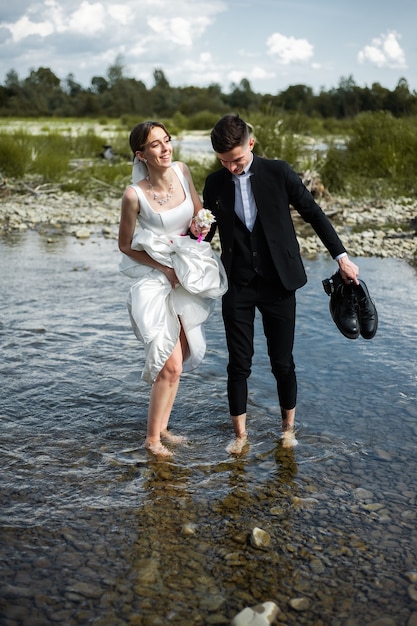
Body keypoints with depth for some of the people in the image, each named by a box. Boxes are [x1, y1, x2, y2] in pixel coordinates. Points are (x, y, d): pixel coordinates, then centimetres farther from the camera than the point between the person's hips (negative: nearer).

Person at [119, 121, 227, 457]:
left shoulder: (182, 170, -5)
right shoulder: (134, 195, -19)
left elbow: (198, 212, 12)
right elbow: (125, 246, -6)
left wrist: (199, 225, -10)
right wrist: (163, 268, -13)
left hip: (188, 275, 6)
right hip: (155, 278, -6)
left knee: (178, 357, 13)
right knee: (171, 364, -7)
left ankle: (162, 427, 29)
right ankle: (152, 438, 11)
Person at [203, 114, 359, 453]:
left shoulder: (278, 172, -6)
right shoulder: (215, 183, 1)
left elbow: (313, 212, 1)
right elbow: (208, 228, 14)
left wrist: (342, 256, 0)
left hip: (278, 283, -1)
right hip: (238, 285, 2)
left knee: (282, 362, 7)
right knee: (239, 364, 4)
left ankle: (288, 426, 29)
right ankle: (240, 434, 21)